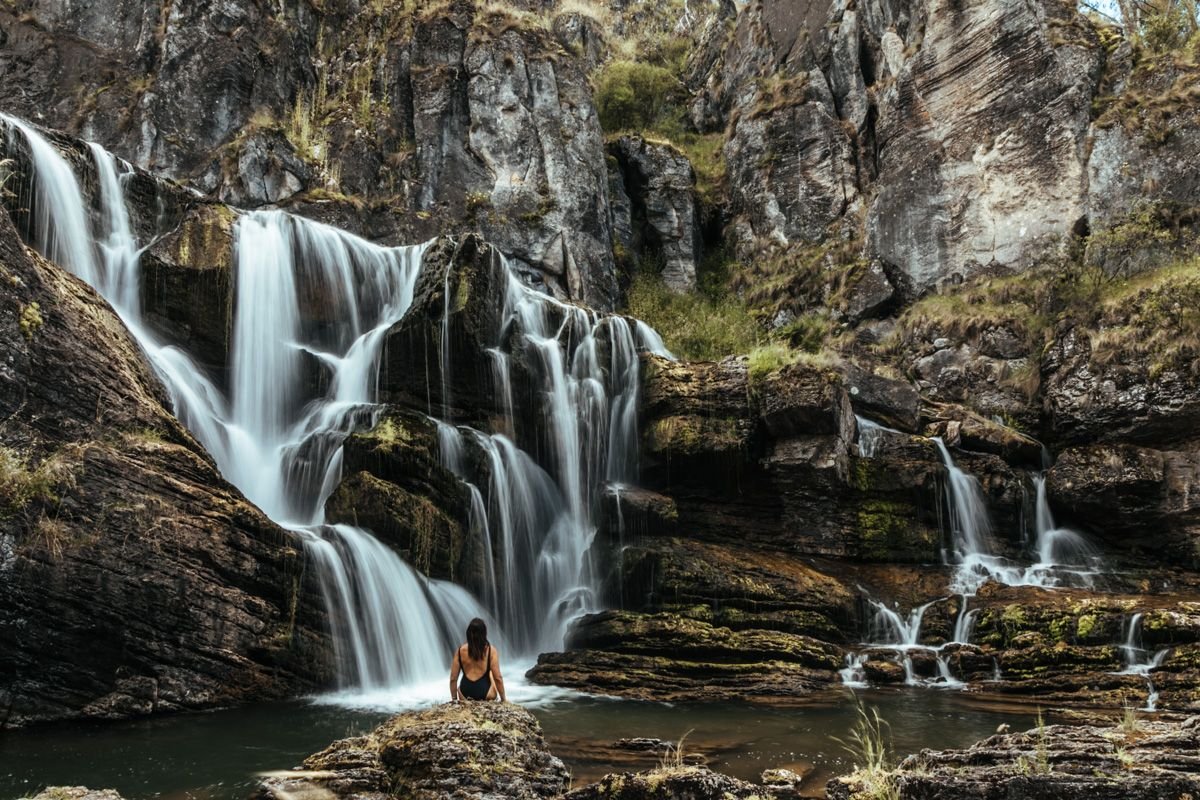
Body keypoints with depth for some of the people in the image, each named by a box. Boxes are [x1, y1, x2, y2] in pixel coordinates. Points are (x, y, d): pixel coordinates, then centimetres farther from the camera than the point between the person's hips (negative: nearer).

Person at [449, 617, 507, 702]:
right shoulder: (491, 650, -7)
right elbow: (498, 678, -6)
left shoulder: (460, 651, -2)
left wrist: (454, 699, 16)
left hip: (465, 696, 2)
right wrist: (503, 699, 7)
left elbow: (453, 679, 2)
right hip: (485, 695, -2)